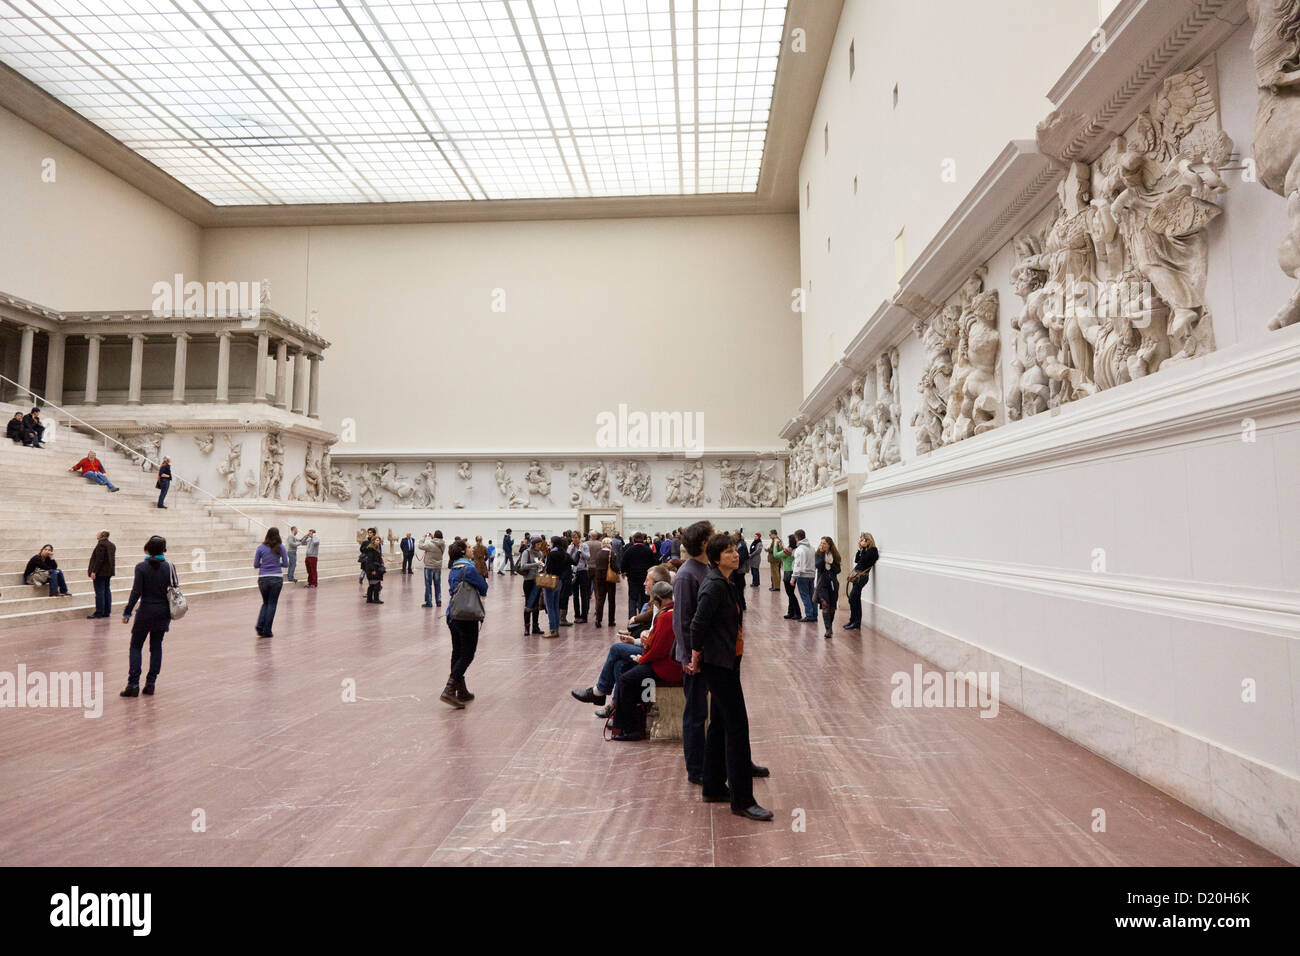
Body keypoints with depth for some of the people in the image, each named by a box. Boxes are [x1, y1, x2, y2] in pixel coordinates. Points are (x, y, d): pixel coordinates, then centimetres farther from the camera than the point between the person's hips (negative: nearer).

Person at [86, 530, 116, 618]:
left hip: (100, 572, -9)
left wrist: (94, 571, -18)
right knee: (106, 591, 12)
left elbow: (99, 559, -19)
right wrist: (111, 572, 20)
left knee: (99, 592, -5)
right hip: (108, 572, 9)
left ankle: (99, 613, -3)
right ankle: (107, 612, 15)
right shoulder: (112, 545, 13)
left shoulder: (101, 544, -14)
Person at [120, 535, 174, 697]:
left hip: (146, 611, -3)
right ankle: (150, 683, 11)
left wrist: (127, 612, -5)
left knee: (136, 646, 7)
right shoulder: (169, 567, -1)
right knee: (156, 646, 11)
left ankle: (133, 684, 0)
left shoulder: (141, 567, -10)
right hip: (164, 611, 3)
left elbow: (136, 592, -13)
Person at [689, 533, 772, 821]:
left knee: (720, 725, 16)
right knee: (737, 726, -6)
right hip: (719, 664, -10)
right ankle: (742, 800, 1)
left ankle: (713, 787, 27)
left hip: (726, 662, 10)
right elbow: (698, 624, -23)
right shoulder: (714, 585, -19)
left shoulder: (724, 583, 12)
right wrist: (696, 657, -11)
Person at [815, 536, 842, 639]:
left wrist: (831, 564, -14)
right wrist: (822, 553, -20)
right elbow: (818, 565, -18)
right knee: (825, 605, -14)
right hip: (822, 583, -3)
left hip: (833, 583, 3)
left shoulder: (835, 555, 5)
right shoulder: (818, 554, 0)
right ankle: (828, 629, -17)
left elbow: (838, 570, 2)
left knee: (832, 606, 9)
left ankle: (829, 627, 25)